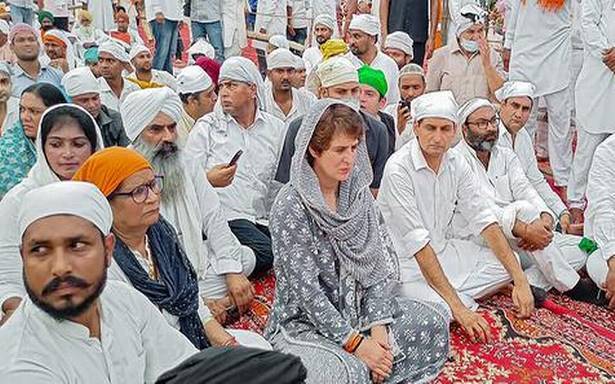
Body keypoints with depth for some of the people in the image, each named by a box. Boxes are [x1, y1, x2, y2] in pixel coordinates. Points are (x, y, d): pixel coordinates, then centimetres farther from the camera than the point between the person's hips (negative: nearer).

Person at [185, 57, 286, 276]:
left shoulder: (276, 129, 17)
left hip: (265, 219, 4)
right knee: (266, 252, -30)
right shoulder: (206, 127, 10)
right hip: (225, 217, -4)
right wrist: (209, 179, -17)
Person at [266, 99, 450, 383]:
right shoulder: (290, 208, -19)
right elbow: (306, 289, -20)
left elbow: (378, 263, -1)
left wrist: (378, 324, -13)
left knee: (433, 322, -6)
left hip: (356, 308, 6)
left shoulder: (358, 192, 1)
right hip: (303, 323, -6)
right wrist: (355, 342, -20)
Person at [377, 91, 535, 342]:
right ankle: (462, 301, 1)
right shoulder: (399, 168, -23)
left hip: (443, 250, 7)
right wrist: (458, 307, -29)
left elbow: (484, 220, -2)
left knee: (510, 263, 0)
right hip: (405, 262, -7)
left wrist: (521, 281, -11)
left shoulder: (457, 164, -1)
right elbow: (418, 244, -27)